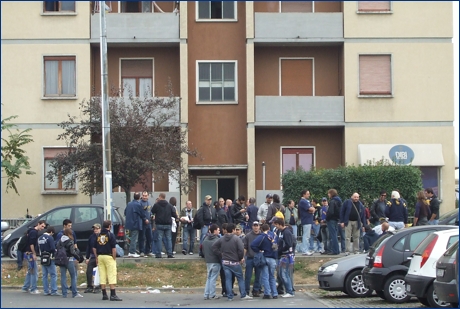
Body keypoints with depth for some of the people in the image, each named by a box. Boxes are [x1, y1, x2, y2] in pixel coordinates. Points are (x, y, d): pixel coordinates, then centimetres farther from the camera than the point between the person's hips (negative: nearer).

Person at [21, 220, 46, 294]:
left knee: (30, 271, 16)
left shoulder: (35, 232, 17)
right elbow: (31, 244, -21)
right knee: (34, 271, -8)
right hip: (30, 254, -11)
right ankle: (33, 289, -6)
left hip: (29, 254, 11)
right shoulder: (33, 232, -14)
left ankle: (25, 288, 21)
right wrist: (34, 254, -20)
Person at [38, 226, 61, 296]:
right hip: (50, 258, -8)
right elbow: (53, 248, -19)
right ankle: (54, 291, -6)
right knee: (53, 275, -3)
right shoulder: (50, 238, -13)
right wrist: (54, 254, -2)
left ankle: (46, 291, 11)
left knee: (44, 275, 10)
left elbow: (39, 248, 12)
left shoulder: (40, 238, 12)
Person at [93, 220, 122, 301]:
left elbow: (94, 248, 11)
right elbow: (114, 248, -12)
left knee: (102, 276, 8)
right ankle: (113, 295, -7)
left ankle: (104, 295, 10)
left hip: (100, 257, 6)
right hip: (109, 257, -6)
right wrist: (114, 258, -4)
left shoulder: (98, 235, 8)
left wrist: (97, 258, 17)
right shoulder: (110, 235, -8)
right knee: (112, 276, -4)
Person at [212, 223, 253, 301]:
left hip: (225, 262, 4)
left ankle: (230, 296, 5)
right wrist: (241, 258, -3)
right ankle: (243, 295, 5)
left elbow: (214, 247, 6)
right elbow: (241, 249, -18)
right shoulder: (236, 238, -11)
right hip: (234, 262, -4)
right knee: (240, 278, 6)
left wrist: (220, 254, 7)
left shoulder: (221, 239, 5)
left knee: (228, 279, 6)